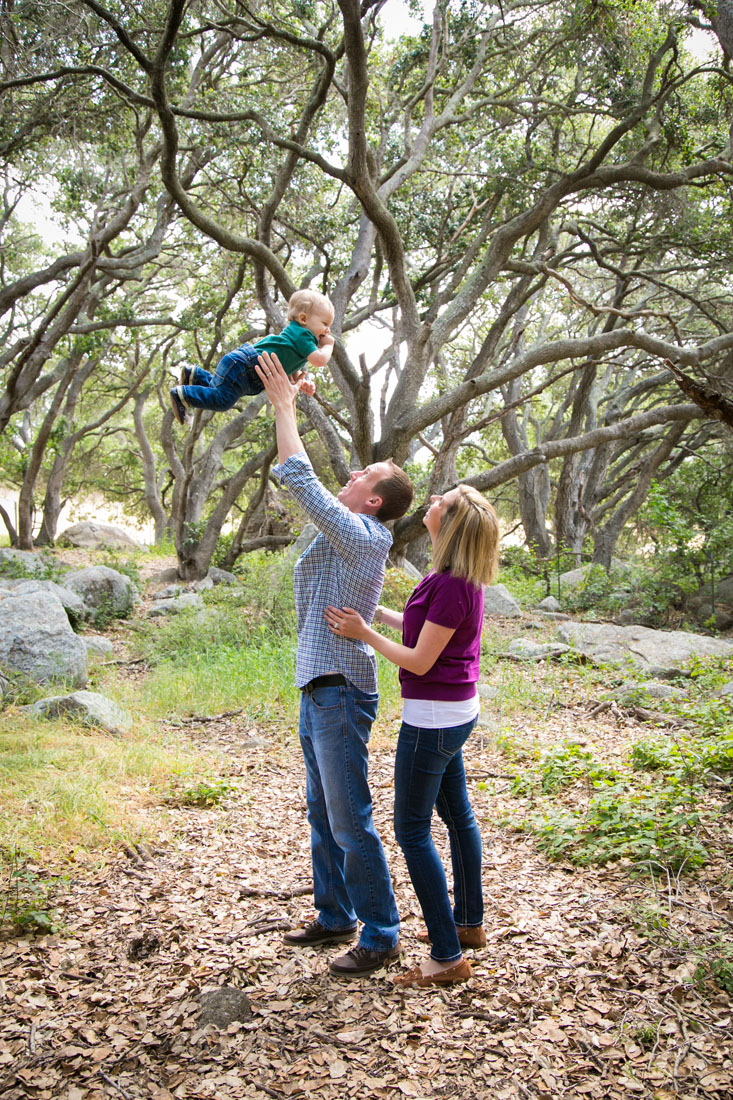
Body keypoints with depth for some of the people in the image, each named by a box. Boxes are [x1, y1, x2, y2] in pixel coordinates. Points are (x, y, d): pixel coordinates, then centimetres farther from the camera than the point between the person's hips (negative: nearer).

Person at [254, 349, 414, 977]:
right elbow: (303, 481, 19)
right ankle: (335, 916, 30)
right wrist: (287, 403, 16)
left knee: (350, 821, -3)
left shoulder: (362, 537, -16)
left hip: (341, 694, -10)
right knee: (322, 814, 18)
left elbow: (299, 478, -21)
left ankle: (381, 935, 8)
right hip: (318, 689, 10)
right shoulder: (348, 535, 11)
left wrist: (284, 405, -11)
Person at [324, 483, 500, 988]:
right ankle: (470, 922, 36)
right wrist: (374, 610, 21)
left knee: (412, 830, -2)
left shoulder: (451, 586, -24)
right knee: (457, 814, 20)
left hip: (433, 718, -10)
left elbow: (419, 660, -20)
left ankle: (448, 956, 4)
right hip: (457, 711, 10)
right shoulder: (460, 578, 5)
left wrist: (363, 633, -12)